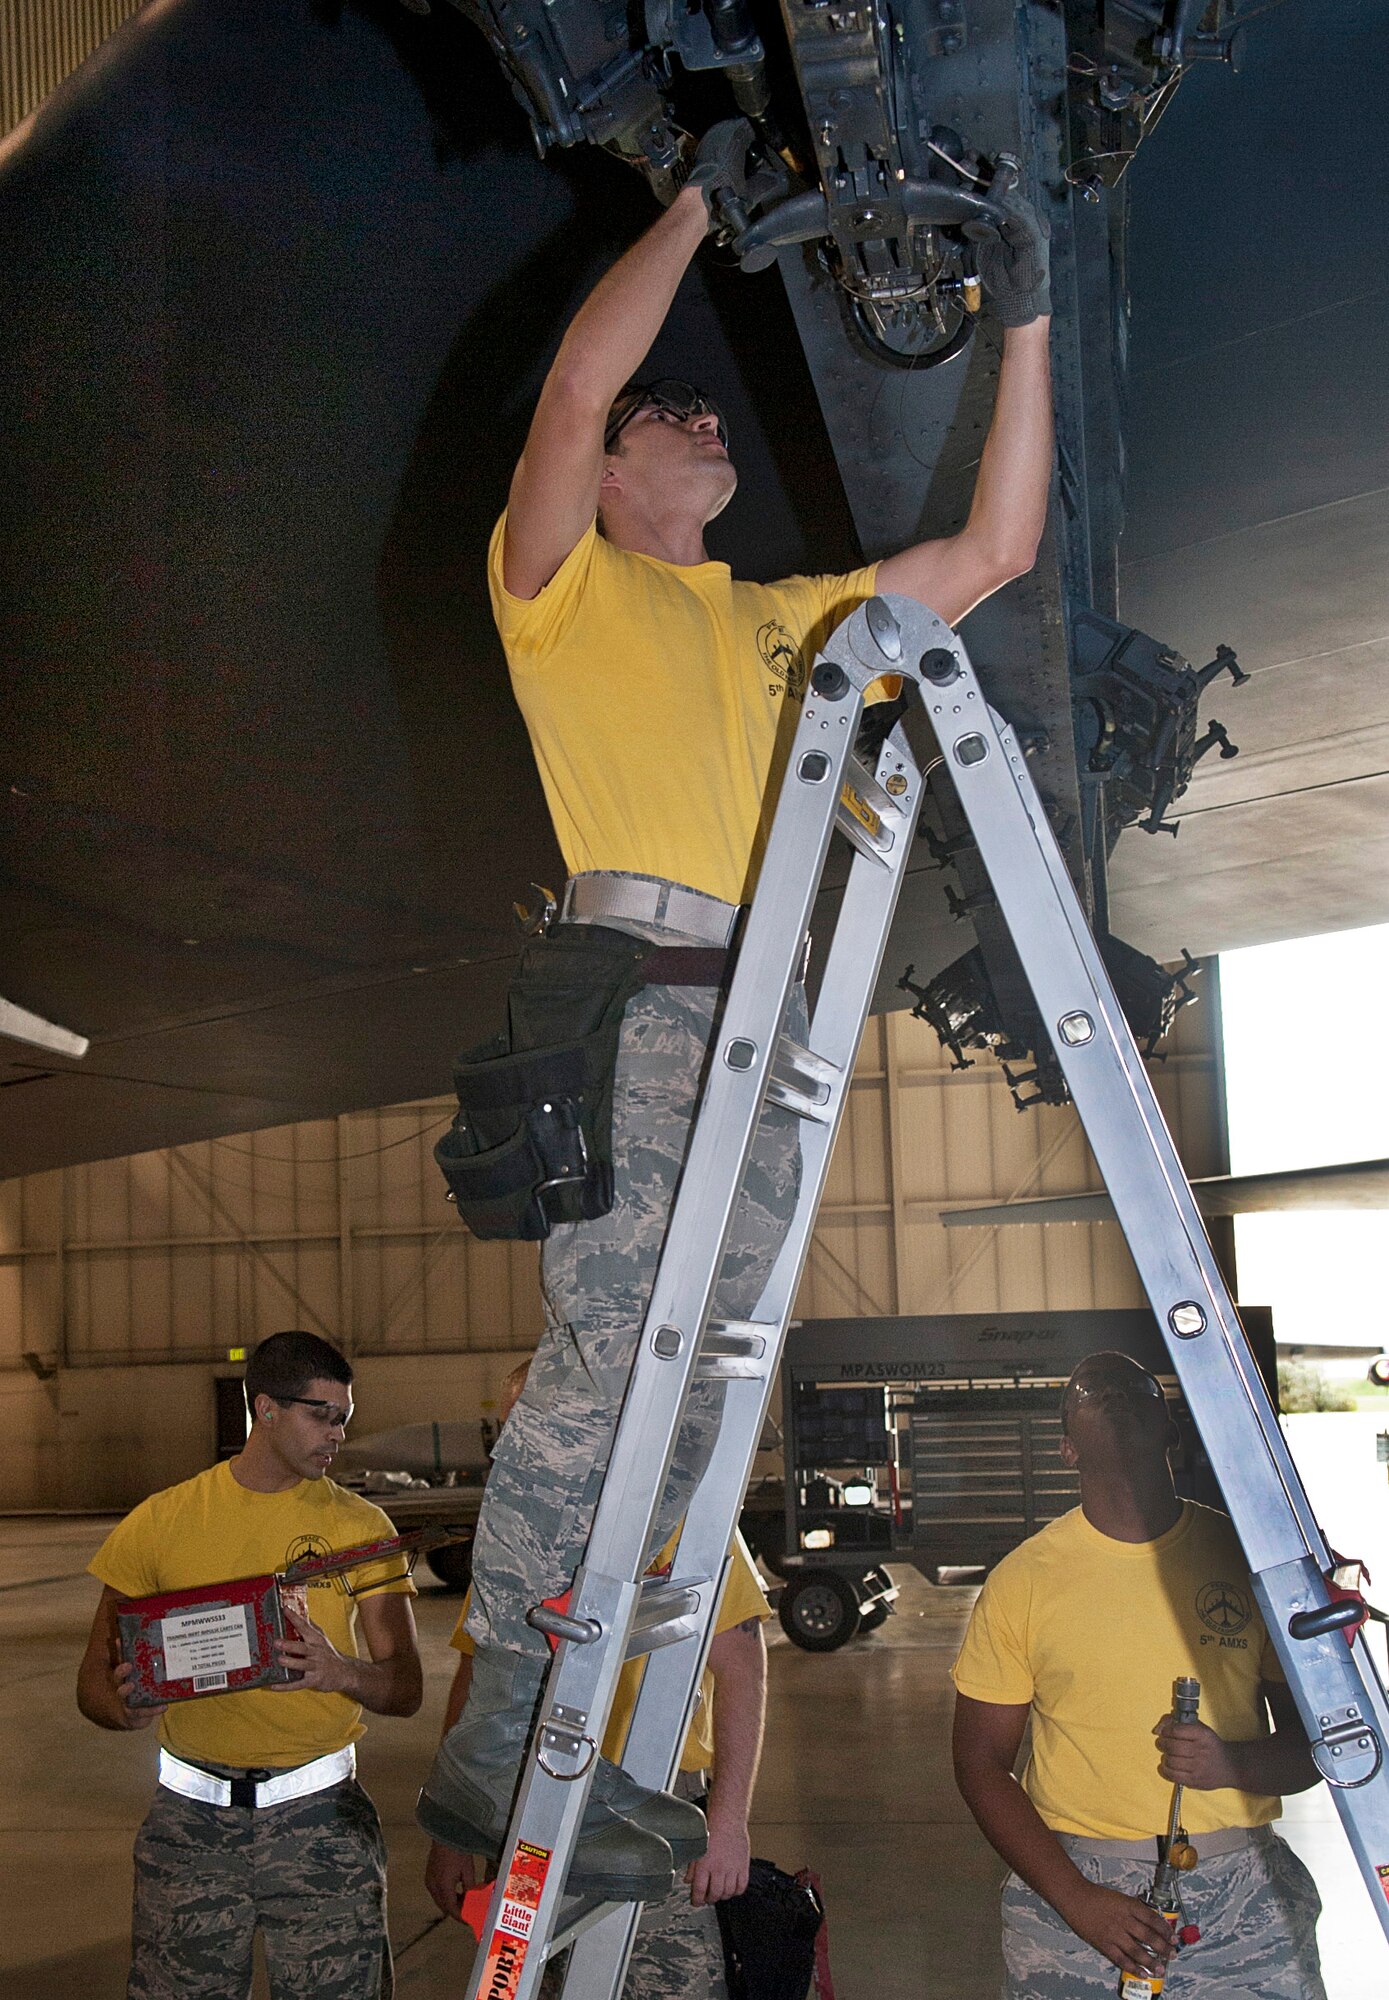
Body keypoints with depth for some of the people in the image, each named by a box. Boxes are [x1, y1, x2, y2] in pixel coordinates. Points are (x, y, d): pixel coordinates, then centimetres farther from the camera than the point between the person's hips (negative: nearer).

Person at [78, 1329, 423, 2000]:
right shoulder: (160, 1522, 3)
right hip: (189, 1818, 1)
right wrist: (125, 1705, -18)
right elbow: (94, 1682, 6)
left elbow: (406, 1687, 0)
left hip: (318, 1817, 0)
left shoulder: (359, 1525, 2)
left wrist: (342, 1673, -22)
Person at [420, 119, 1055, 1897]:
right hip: (637, 973, -6)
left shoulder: (789, 618, 31)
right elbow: (576, 381, -2)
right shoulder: (562, 580, 15)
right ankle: (493, 1745, -10)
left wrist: (1024, 326, 25)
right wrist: (698, 201, 10)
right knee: (605, 1351, -18)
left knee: (691, 1395, 0)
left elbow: (995, 550, 28)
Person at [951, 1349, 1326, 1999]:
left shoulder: (1248, 1556, 2)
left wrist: (1233, 1763, -15)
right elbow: (981, 1764, 0)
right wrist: (1077, 1900, -10)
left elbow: (1315, 1740, 6)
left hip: (1245, 1895, 2)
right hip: (1074, 1887, -1)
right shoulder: (1023, 1579, -3)